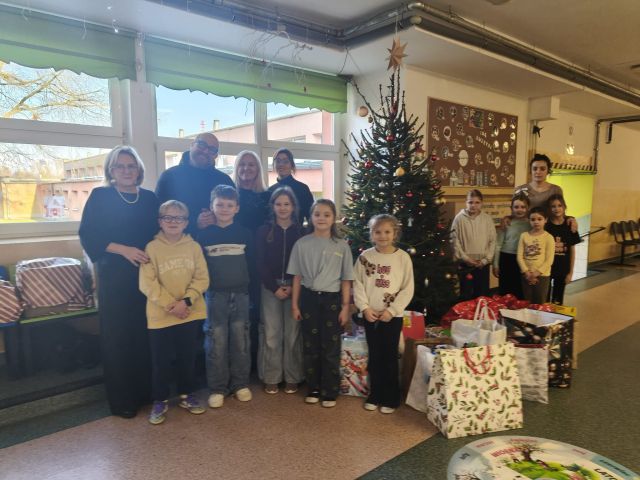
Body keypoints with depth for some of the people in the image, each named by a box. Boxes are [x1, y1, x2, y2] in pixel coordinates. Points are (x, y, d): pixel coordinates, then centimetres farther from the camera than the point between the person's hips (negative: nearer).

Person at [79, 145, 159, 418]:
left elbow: (159, 233, 15)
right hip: (114, 277, -3)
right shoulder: (100, 197, 0)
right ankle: (121, 400, 15)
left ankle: (147, 391, 21)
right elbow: (87, 236, -7)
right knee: (117, 336, 2)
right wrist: (124, 250, -18)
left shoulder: (150, 198, 9)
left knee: (146, 334, 5)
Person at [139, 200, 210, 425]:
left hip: (191, 313, 2)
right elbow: (148, 284, -11)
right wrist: (171, 304, -16)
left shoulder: (194, 247, 1)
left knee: (187, 357, 15)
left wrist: (186, 301, -16)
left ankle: (187, 395, 33)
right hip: (160, 315, -2)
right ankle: (160, 401, 26)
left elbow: (202, 278, -3)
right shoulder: (152, 248, -6)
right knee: (160, 361, 8)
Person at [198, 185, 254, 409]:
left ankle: (240, 384, 23)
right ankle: (217, 388, 17)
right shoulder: (204, 234, 0)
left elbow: (252, 264, 5)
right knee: (216, 343, 4)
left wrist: (251, 289, 1)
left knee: (241, 341, 8)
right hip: (215, 295, -1)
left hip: (240, 294, 1)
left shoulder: (244, 233, 2)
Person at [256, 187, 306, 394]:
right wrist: (274, 287, -9)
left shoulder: (301, 232, 4)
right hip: (270, 287, 0)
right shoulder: (264, 231, 4)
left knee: (293, 333, 2)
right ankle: (271, 377, 14)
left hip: (295, 287, 0)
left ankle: (292, 377, 15)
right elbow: (261, 263, 0)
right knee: (271, 334, 1)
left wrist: (293, 286, -10)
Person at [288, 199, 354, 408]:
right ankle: (313, 389, 26)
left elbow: (346, 280, 1)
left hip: (332, 299, -1)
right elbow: (297, 277, 2)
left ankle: (330, 392, 20)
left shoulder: (342, 246, -2)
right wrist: (294, 304, 1)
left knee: (331, 347, 6)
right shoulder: (302, 244, -1)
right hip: (309, 298, 1)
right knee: (310, 346, 10)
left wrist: (345, 306, -3)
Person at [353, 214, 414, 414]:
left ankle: (390, 398, 20)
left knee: (390, 356, 6)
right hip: (370, 314, 2)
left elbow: (408, 289, -6)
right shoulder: (365, 256, 0)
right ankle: (374, 395, 26)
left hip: (393, 315, -2)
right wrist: (364, 307, -10)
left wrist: (392, 310, -12)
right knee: (374, 356, 12)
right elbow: (358, 284, 0)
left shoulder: (403, 257, -5)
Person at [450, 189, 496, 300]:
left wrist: (486, 259, -6)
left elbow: (492, 241, 2)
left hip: (483, 264, 2)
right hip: (465, 264, -2)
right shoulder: (459, 218, -6)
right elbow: (454, 241, -7)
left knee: (483, 295, 11)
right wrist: (465, 258, -11)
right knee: (466, 295, 6)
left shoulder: (487, 219, 1)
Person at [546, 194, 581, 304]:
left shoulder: (569, 226, -2)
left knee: (558, 299, 13)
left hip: (563, 269, 2)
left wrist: (570, 272, 1)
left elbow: (572, 251, 3)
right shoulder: (545, 225, -6)